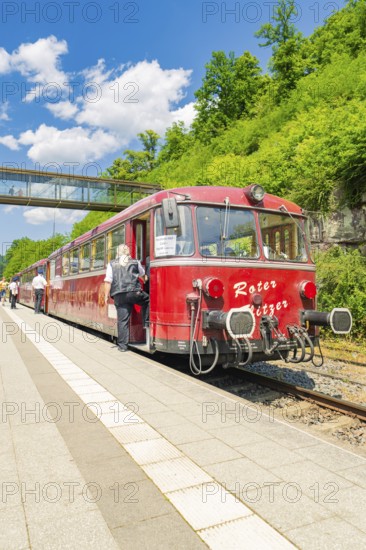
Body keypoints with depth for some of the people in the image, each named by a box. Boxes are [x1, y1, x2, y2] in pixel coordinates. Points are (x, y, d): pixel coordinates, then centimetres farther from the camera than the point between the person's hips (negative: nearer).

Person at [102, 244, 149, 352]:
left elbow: (108, 282, 1)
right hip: (134, 292, -1)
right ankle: (146, 322, 19)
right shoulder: (135, 262, 9)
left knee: (122, 320, 3)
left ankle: (122, 345, 7)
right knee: (147, 300, 26)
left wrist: (106, 296, 5)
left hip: (119, 296, 1)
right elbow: (142, 274, 27)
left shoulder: (112, 264, 8)